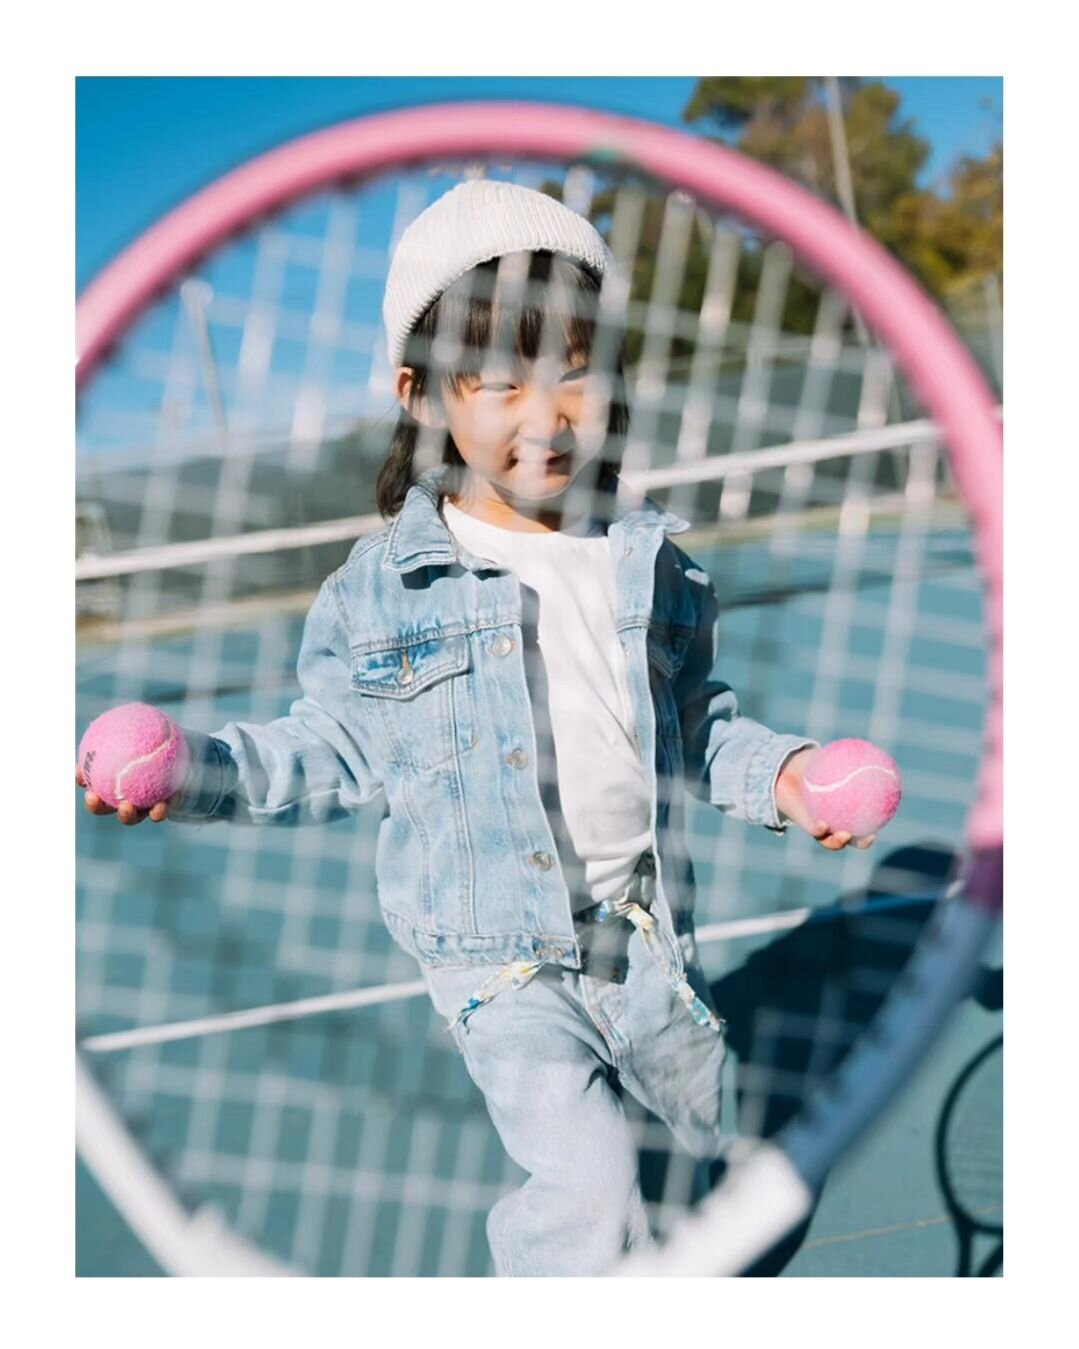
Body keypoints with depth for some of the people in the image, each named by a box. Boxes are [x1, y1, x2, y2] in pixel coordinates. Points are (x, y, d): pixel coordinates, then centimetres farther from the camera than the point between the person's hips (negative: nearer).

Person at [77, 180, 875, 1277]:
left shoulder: (651, 563, -1)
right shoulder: (379, 588, -10)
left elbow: (699, 727, 9)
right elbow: (337, 752, -2)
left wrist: (774, 773, -9)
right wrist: (202, 768, -16)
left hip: (650, 932, 4)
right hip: (501, 955, -4)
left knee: (710, 1143, 23)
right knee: (587, 1181, -16)